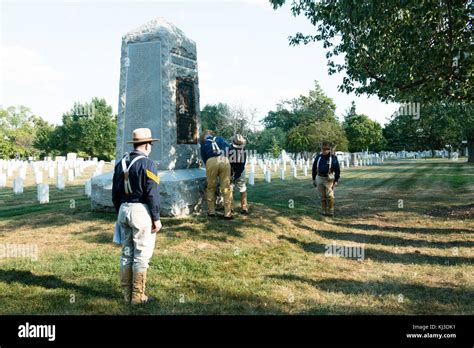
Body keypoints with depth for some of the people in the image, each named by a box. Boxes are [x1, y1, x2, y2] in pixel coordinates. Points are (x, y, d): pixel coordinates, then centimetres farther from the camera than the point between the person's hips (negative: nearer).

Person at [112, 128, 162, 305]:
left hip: (124, 210, 7)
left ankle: (127, 294, 22)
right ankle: (138, 296, 7)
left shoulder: (121, 163, 9)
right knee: (142, 255, 1)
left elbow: (115, 192, 12)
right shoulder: (148, 164, -13)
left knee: (126, 252, 14)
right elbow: (153, 194, -16)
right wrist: (156, 218, -9)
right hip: (141, 211, -7)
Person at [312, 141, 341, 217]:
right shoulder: (318, 158, 6)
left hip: (329, 179, -3)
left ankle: (330, 211, 4)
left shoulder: (333, 158, -3)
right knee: (322, 196, 9)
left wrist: (336, 180, -2)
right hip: (319, 178, 3)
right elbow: (314, 168, 13)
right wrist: (314, 179, 11)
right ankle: (323, 210, 18)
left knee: (330, 195, -5)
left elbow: (337, 170, 1)